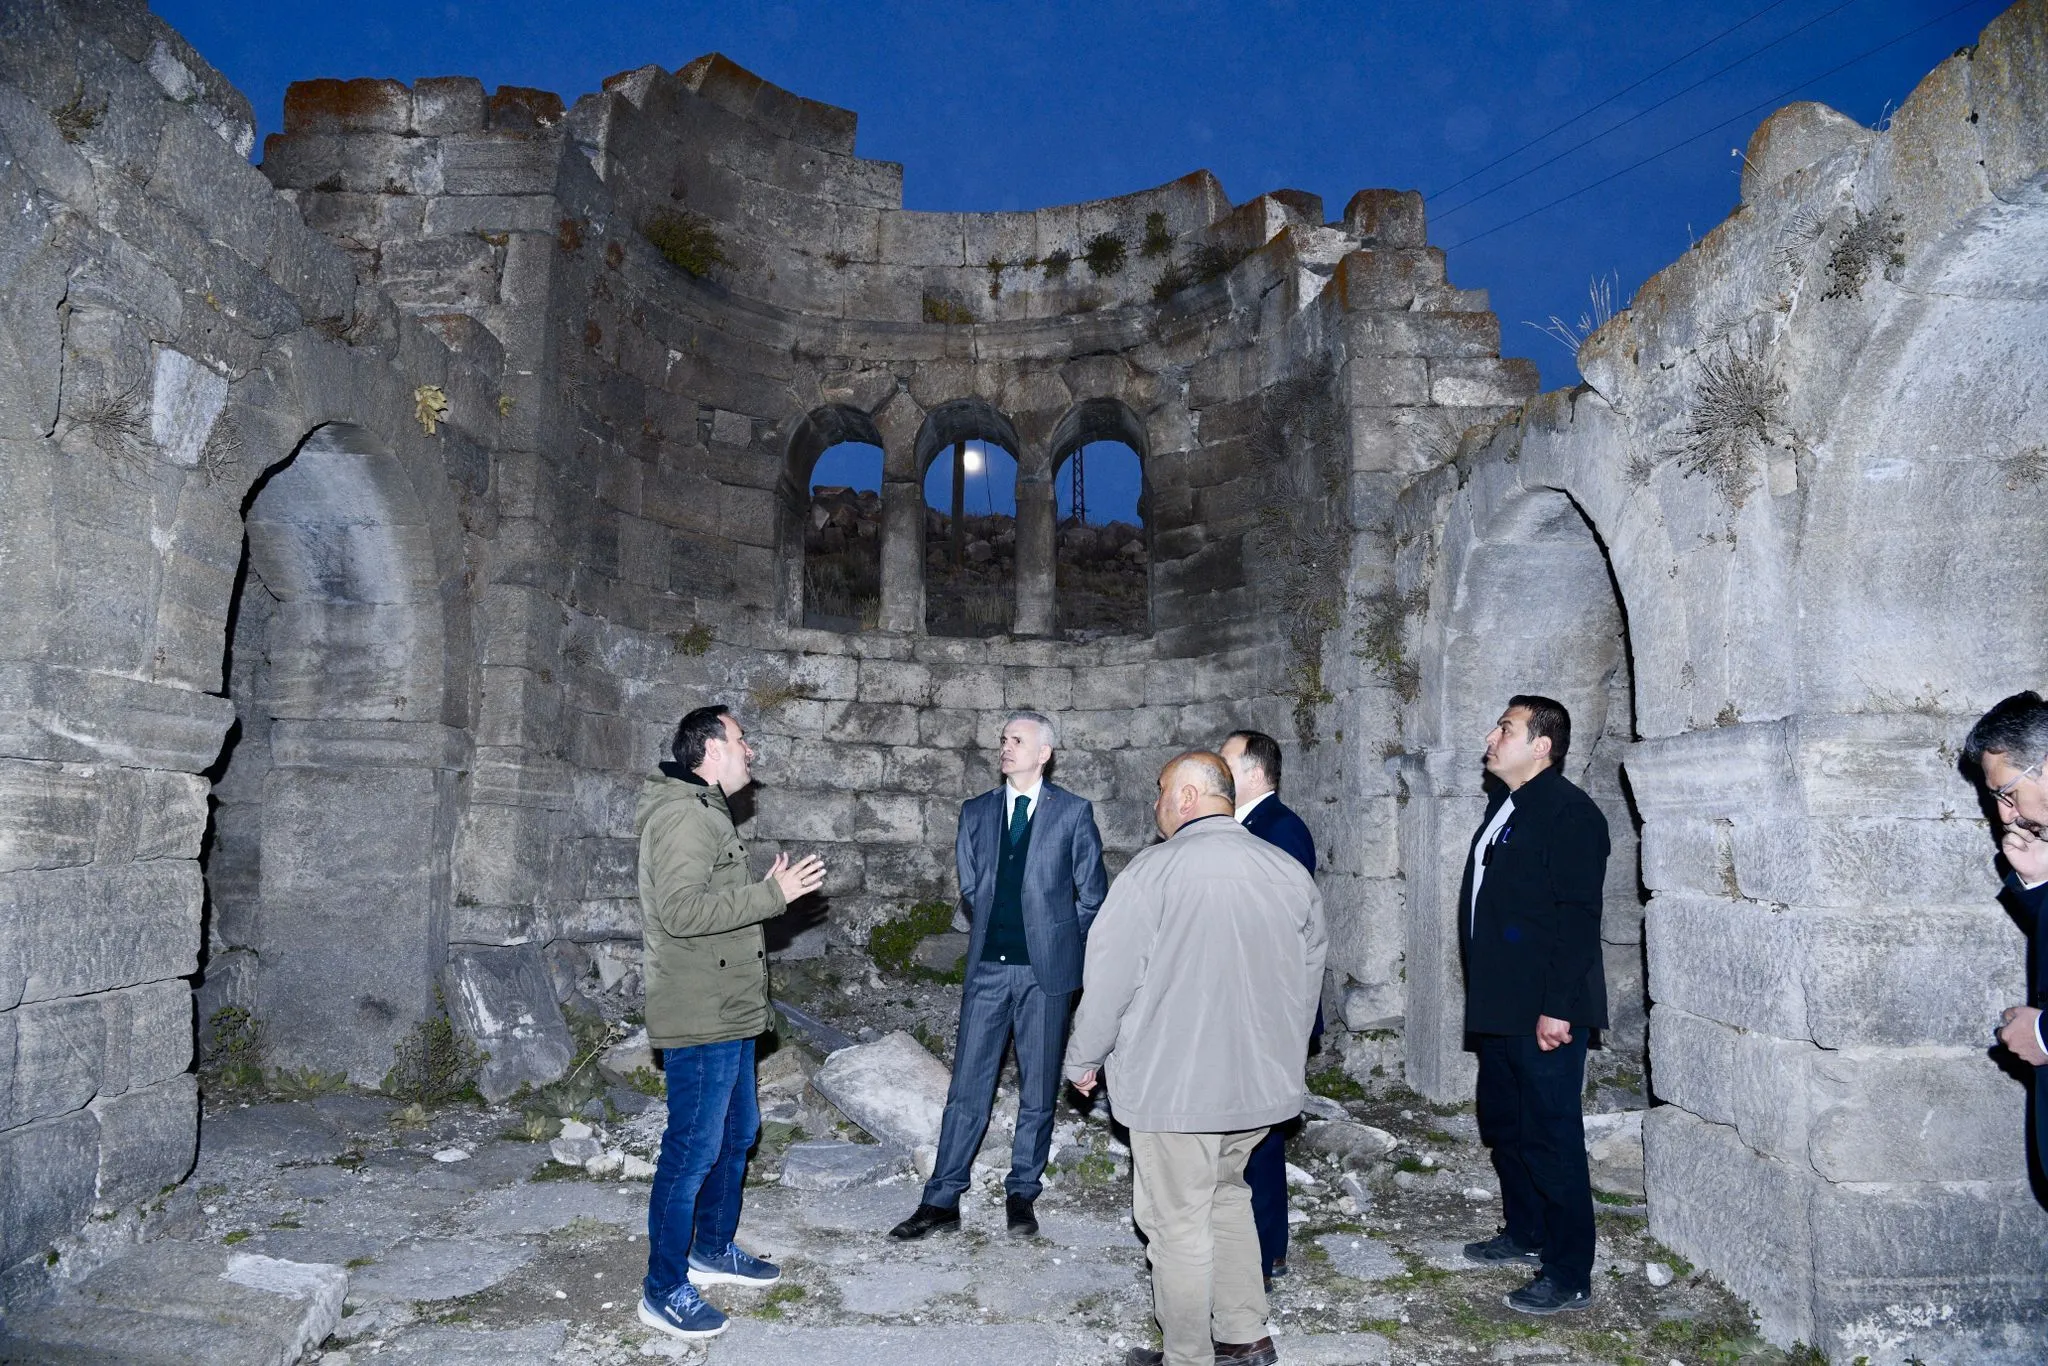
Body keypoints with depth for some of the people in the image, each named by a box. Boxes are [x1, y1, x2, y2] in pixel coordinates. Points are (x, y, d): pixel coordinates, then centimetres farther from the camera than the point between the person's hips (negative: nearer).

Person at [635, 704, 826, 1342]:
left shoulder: (706, 812, 16)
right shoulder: (681, 814, -18)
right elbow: (681, 909, -29)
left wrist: (769, 890, 13)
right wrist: (771, 894, -27)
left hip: (729, 1015, 11)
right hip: (699, 1022, -11)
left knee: (735, 1133, 20)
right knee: (692, 1151, -2)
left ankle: (713, 1250, 36)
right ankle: (663, 1291, 11)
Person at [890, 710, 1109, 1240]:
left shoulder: (1074, 812, -1)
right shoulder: (976, 811, 9)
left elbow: (1092, 893, 3)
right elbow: (970, 888, 13)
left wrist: (1055, 941, 4)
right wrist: (992, 930, 5)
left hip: (1046, 969, -2)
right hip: (989, 967, 2)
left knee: (1038, 1088, 8)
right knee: (967, 1085, 3)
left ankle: (1022, 1195, 22)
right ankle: (942, 1200, 11)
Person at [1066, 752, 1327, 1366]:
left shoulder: (1153, 871, -15)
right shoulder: (1291, 872, 3)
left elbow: (1110, 979, -12)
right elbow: (1310, 974, 12)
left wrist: (1083, 1061, 3)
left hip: (1174, 1085, -6)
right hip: (1263, 1081, 7)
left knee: (1179, 1223, 7)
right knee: (1226, 1197, 23)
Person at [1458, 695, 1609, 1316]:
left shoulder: (1570, 813, -15)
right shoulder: (1503, 808, 14)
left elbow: (1578, 916, -20)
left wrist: (1557, 1007, -22)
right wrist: (1482, 994, 17)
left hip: (1544, 1014, -10)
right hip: (1499, 1008, 10)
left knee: (1552, 1137, 0)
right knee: (1503, 1124, 20)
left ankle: (1569, 1275, 13)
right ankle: (1524, 1233, 37)